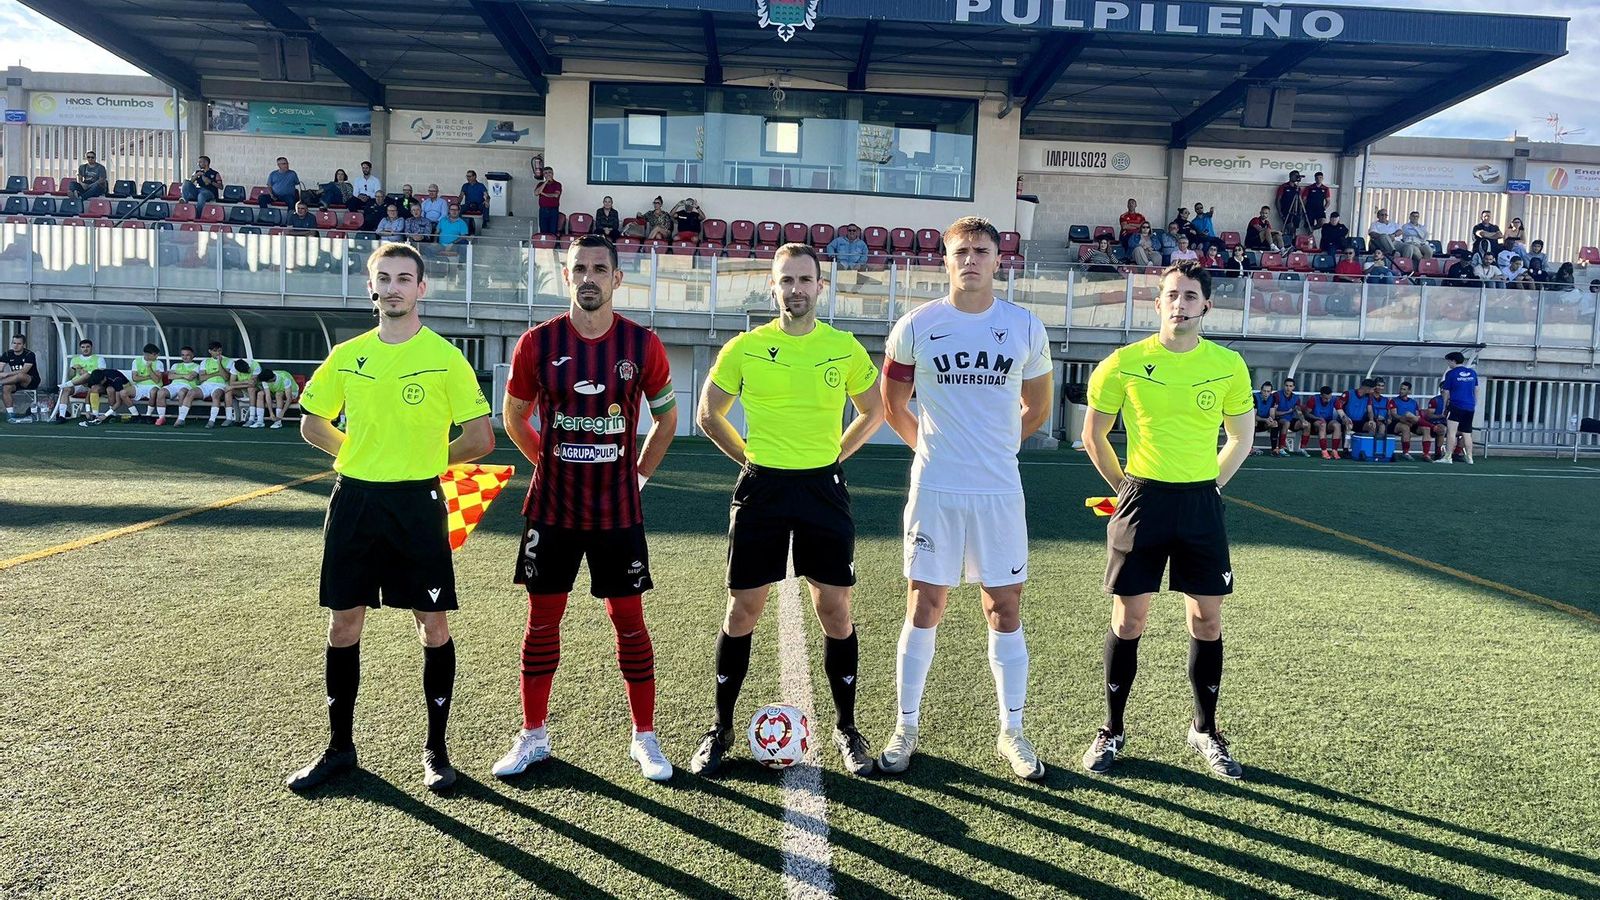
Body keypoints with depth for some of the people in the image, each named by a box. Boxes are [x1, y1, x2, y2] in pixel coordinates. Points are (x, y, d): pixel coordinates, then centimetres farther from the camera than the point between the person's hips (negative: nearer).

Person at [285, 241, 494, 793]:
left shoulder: (444, 357, -4)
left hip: (418, 504, -3)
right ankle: (340, 748, 26)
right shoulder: (346, 356, 7)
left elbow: (481, 439, -4)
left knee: (433, 625, 2)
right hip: (354, 500, 4)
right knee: (343, 624, 9)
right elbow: (311, 424, 18)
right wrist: (362, 456, 9)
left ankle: (436, 749, 17)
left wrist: (426, 459, 4)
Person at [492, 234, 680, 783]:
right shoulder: (538, 343, -2)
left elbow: (666, 418, 9)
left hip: (618, 510, -1)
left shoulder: (642, 344, -4)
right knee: (542, 620, 8)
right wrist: (549, 464, 8)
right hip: (552, 508, 1)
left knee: (629, 620, 5)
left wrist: (639, 474, 7)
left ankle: (645, 739, 17)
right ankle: (533, 737, 23)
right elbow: (514, 417, 12)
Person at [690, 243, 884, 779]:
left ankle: (846, 729, 21)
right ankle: (721, 728, 20)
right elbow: (709, 416, 10)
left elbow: (874, 413, 14)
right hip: (762, 489, 0)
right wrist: (751, 458, 5)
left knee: (835, 612, 4)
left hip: (824, 489, 1)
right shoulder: (744, 348, -1)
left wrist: (832, 455, 7)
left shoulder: (845, 348, 1)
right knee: (742, 612, 5)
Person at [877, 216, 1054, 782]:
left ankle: (1012, 732, 20)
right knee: (924, 608, 4)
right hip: (935, 489, -1)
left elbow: (1037, 406, 16)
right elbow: (892, 402, 13)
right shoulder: (916, 326, 0)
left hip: (999, 491, 1)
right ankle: (906, 727, 18)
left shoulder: (1025, 328, 2)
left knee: (1005, 609, 6)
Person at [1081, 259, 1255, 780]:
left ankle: (1205, 731, 26)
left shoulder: (1228, 365, 1)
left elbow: (1240, 439, 14)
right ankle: (1112, 732, 18)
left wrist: (1208, 486, 7)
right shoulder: (1124, 364, -4)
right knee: (1128, 621, 3)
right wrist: (1127, 489, 6)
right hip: (1143, 500, -2)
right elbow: (1093, 436, 7)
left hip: (1202, 503, 2)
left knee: (1207, 622, 8)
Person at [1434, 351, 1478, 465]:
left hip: (1456, 405, -6)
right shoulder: (1472, 372, 12)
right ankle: (1469, 457, 12)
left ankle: (1448, 457, -18)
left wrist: (1445, 407, 13)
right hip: (1470, 407, 6)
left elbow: (1446, 392, 3)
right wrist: (1475, 405, 30)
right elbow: (1476, 390, 20)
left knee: (1451, 431, -11)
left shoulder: (1450, 373, -2)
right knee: (1467, 434, 11)